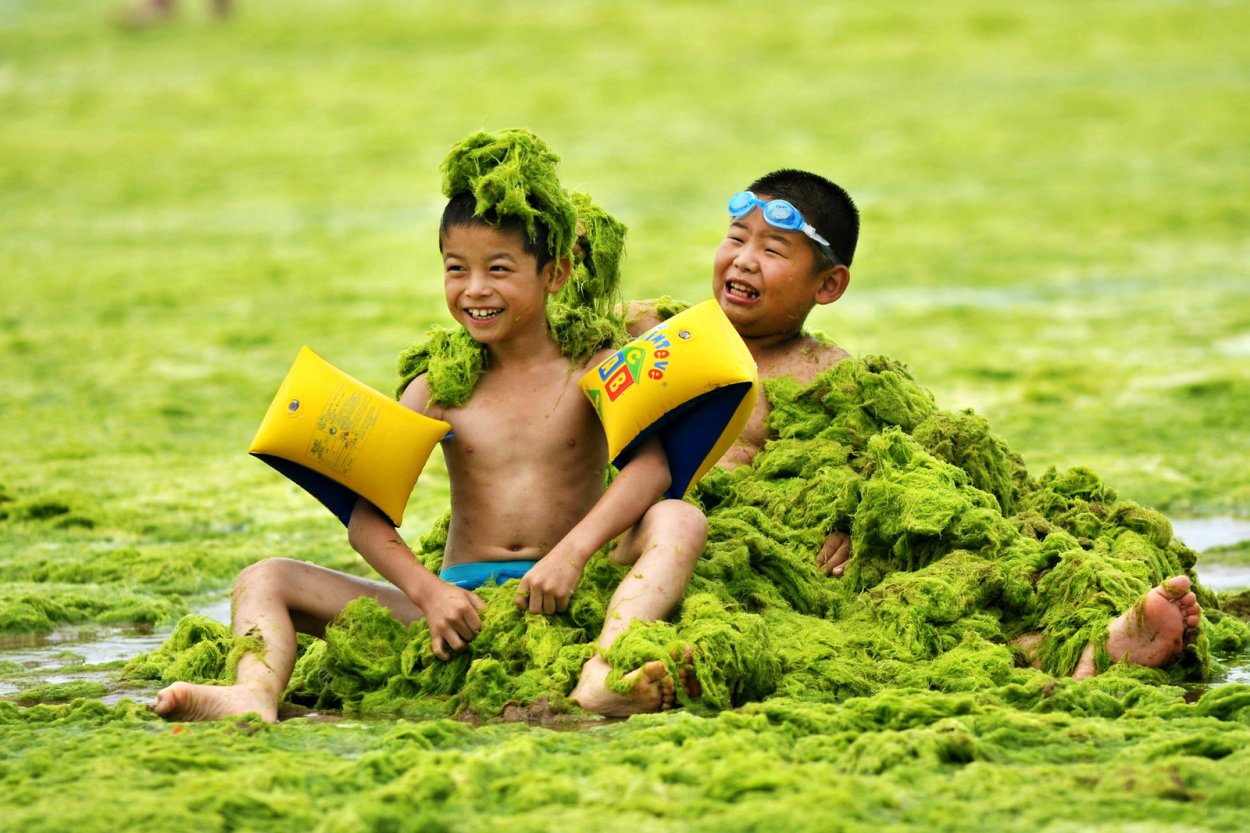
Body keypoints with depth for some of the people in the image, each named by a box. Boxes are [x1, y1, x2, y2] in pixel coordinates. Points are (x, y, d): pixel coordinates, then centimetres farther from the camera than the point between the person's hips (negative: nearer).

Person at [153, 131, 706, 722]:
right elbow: (366, 518, 2)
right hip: (458, 599, 2)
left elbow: (650, 466, -15)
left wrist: (571, 553, -29)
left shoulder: (592, 370, 4)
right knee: (266, 580, -10)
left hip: (570, 602, -2)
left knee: (680, 519, -28)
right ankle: (255, 696, -45)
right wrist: (427, 592, -17)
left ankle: (602, 674, -53)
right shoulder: (439, 389, 10)